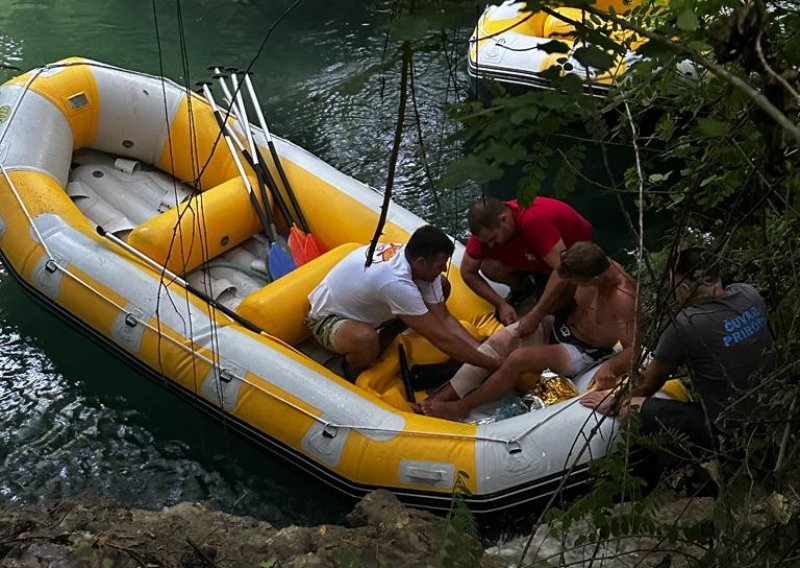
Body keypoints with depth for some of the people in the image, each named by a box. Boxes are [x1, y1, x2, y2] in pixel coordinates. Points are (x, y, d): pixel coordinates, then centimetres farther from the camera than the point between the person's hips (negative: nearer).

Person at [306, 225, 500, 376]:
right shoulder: (397, 283, -41)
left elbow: (445, 319, -12)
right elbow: (441, 338, -35)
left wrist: (483, 351, -21)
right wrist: (493, 365, -29)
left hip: (366, 307, 8)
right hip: (328, 318, -8)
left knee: (442, 285, -2)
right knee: (366, 340, -44)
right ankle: (353, 377, -8)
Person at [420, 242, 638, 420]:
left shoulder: (623, 299, -33)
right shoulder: (597, 265, -14)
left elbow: (634, 348, -29)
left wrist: (609, 367, -45)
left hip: (581, 353, -7)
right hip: (559, 325, 7)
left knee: (519, 358, -25)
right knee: (499, 340, -13)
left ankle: (462, 407, -9)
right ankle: (446, 394, -12)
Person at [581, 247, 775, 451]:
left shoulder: (685, 326, -20)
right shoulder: (750, 294, -4)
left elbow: (649, 384, -4)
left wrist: (616, 402, 16)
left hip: (729, 432, -7)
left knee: (631, 409, -8)